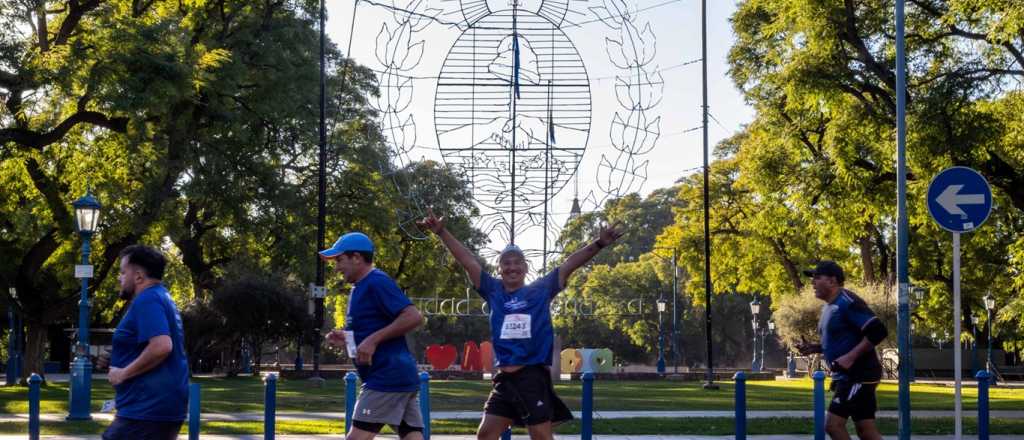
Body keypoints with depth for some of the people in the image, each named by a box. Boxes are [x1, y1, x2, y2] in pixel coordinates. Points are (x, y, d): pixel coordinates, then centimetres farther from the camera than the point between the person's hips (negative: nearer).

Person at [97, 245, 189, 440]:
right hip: (163, 407, 10)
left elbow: (161, 346, -27)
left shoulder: (147, 300, -13)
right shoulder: (161, 297, 19)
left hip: (147, 409, -10)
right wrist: (116, 361, 15)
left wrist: (124, 373, -18)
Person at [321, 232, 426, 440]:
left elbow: (414, 317, -21)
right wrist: (346, 339, 10)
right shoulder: (360, 288, 19)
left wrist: (373, 340, -21)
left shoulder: (376, 283, -12)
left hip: (387, 378, -10)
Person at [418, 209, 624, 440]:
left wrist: (599, 243, -16)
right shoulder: (493, 291, 9)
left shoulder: (541, 290, 3)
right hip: (504, 378, 4)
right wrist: (442, 232, 4)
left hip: (534, 377, -4)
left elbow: (570, 263, -5)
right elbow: (468, 261, 7)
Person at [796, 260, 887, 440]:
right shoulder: (829, 306, 14)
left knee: (833, 424, -12)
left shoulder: (847, 303, -17)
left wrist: (850, 357, -25)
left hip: (859, 375, -10)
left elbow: (878, 331, -24)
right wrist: (814, 348, 9)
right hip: (846, 376, 10)